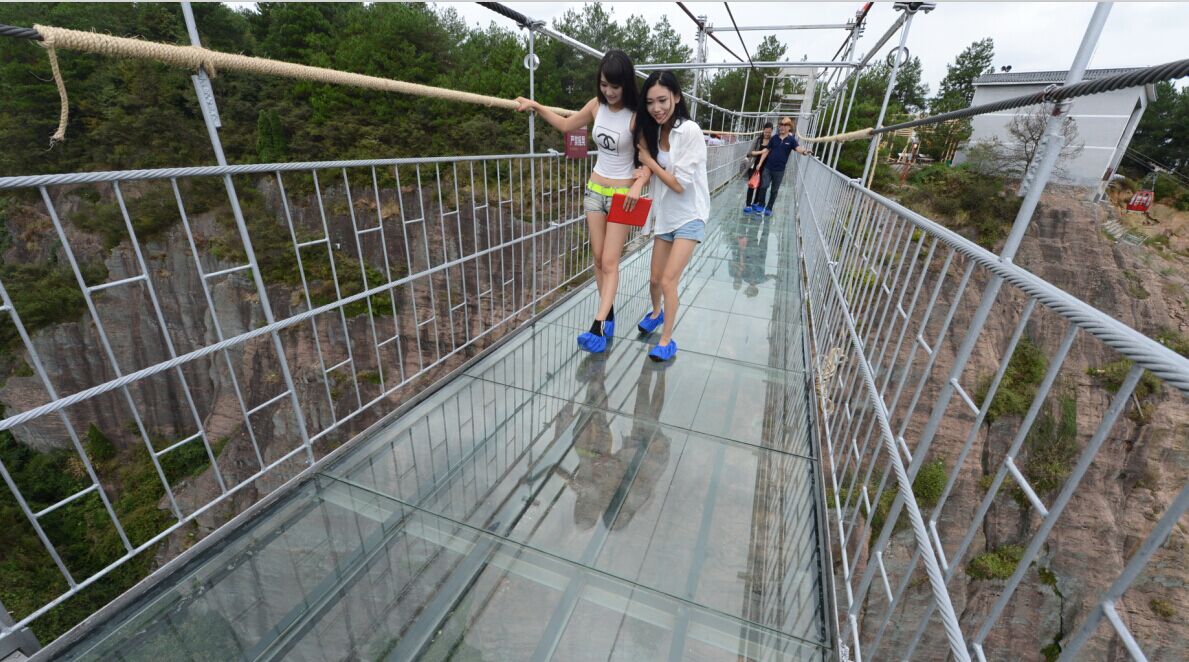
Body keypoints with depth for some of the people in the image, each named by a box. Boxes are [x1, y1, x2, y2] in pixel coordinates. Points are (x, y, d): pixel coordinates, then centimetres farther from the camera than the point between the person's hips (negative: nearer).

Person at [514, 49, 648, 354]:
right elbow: (566, 125, 17)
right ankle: (609, 313, 20)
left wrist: (638, 184, -32)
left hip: (622, 194, -5)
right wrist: (536, 106, 12)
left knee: (609, 262, -7)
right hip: (595, 190, 6)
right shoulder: (597, 105, 1)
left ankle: (598, 326, -9)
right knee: (598, 259, 7)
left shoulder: (636, 115, -15)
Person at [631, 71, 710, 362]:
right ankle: (656, 313, 44)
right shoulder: (654, 130, 2)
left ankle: (667, 340, 7)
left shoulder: (689, 131, -18)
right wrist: (646, 171, -9)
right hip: (665, 215, 6)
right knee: (655, 279, 13)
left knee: (668, 281, -10)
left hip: (689, 216, -6)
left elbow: (679, 184, -19)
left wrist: (649, 161, -11)